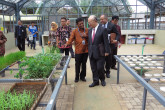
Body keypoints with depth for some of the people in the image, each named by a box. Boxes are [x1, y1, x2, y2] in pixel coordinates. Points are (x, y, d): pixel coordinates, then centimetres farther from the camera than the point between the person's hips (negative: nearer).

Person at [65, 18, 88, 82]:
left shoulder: (87, 30, 5)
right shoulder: (74, 31, -1)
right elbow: (71, 39, -8)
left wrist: (86, 36, -10)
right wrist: (67, 43, -28)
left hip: (85, 50, 2)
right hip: (78, 51, -2)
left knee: (84, 64, 11)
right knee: (77, 64, 5)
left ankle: (82, 76, 25)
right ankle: (77, 77, 21)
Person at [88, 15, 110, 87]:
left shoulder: (103, 30, -8)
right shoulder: (90, 30, 10)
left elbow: (106, 41, -8)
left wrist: (107, 51, -10)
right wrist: (89, 51, 14)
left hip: (100, 53, -5)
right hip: (91, 53, 6)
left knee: (100, 68, 0)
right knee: (93, 68, 10)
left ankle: (102, 79, 27)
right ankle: (95, 81, 25)